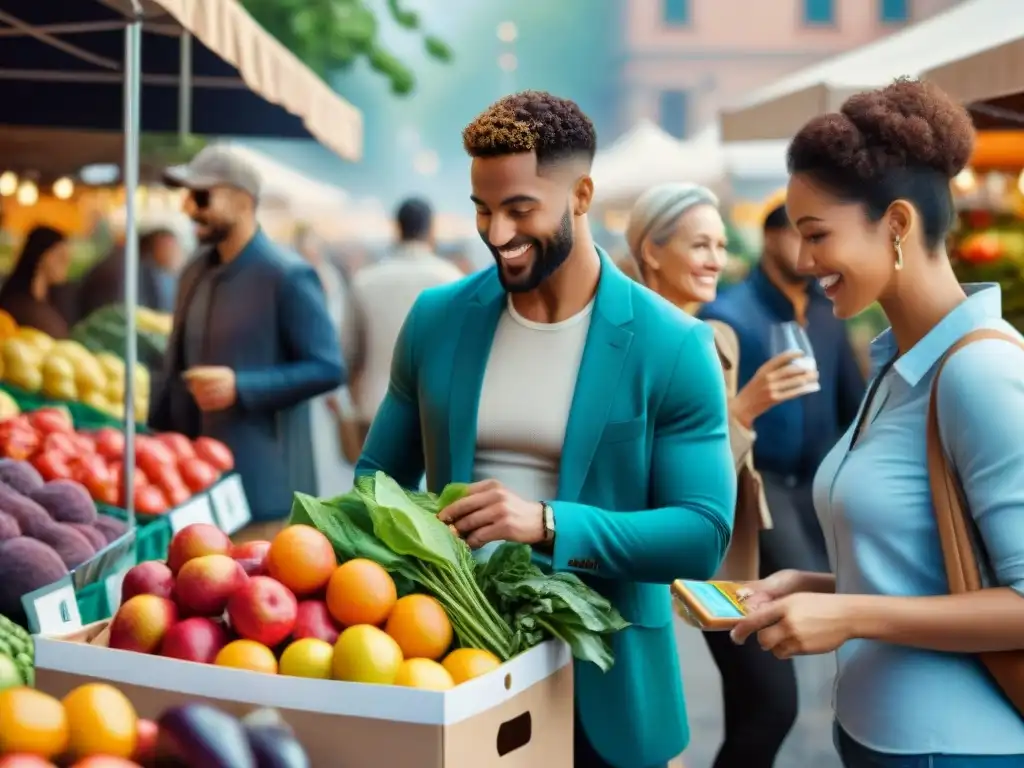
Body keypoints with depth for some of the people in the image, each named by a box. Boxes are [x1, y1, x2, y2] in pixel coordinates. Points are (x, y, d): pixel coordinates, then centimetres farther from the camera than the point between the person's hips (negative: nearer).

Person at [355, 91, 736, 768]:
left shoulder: (672, 347, -10)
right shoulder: (436, 320, 1)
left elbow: (704, 535, -14)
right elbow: (380, 477, 11)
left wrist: (548, 524, -27)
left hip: (601, 685, -2)